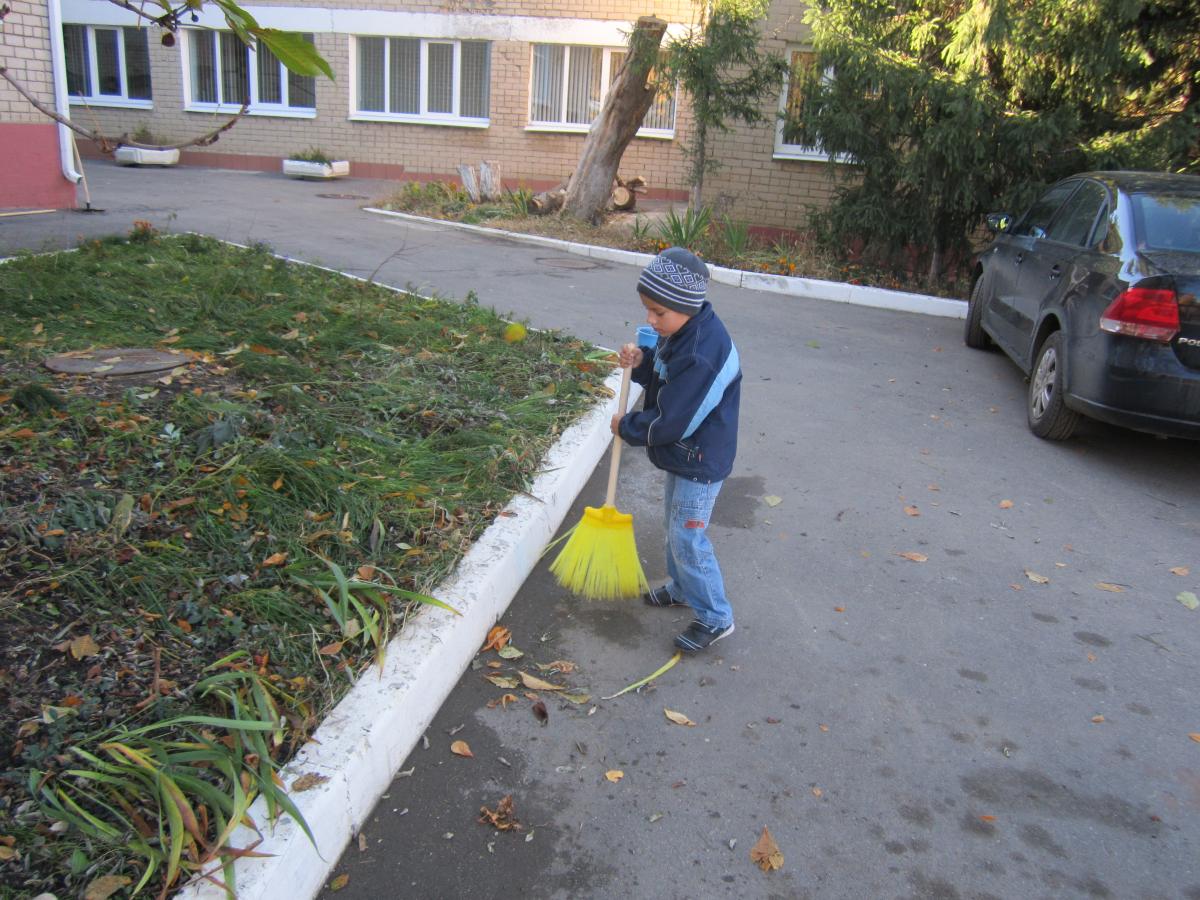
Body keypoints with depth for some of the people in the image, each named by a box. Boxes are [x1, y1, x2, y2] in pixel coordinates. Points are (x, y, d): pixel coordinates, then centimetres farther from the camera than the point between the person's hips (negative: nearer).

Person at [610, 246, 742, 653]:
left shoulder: (702, 354, -33)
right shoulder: (683, 330, -3)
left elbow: (672, 423, -28)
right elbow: (665, 377, 13)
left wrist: (627, 426, -13)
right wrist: (642, 362, -8)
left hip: (700, 462, -10)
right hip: (682, 454, 10)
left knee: (687, 537, 0)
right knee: (677, 526, 24)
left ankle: (715, 618, 16)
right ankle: (682, 587, 46)